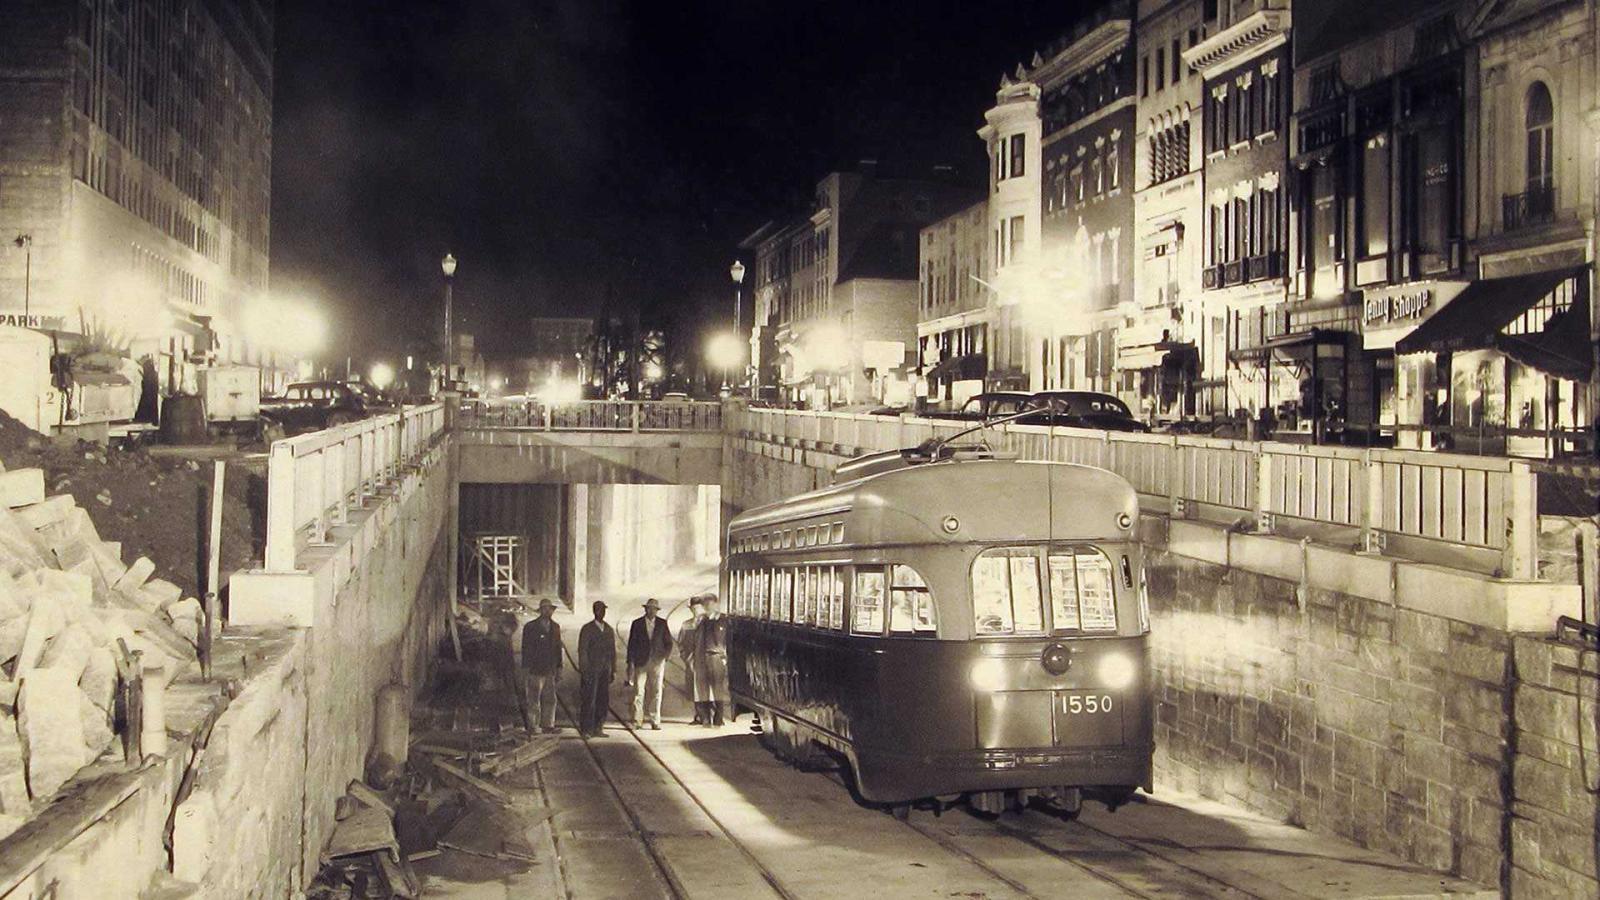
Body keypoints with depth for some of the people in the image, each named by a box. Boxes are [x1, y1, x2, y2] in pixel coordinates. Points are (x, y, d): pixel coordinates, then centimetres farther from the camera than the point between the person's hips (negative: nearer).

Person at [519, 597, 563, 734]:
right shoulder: (530, 627, -3)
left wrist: (558, 670, 12)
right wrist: (525, 671, -9)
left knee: (550, 699, 6)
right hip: (535, 670, -5)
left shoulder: (555, 627, 12)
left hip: (550, 671, 5)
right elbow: (526, 650, -5)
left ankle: (548, 725, 13)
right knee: (534, 701, -2)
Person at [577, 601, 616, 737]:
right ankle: (585, 730, 2)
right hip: (590, 670, -5)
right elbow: (582, 651, -7)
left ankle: (598, 729, 12)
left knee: (604, 700, 4)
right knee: (588, 700, -4)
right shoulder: (587, 629, -4)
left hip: (605, 671, 5)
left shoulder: (610, 630, 12)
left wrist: (613, 670, 10)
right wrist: (584, 671, -12)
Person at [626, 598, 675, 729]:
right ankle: (637, 720, 3)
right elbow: (631, 644, 3)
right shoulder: (637, 623, 3)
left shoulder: (662, 623, 7)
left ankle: (654, 721, 4)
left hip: (657, 662, 1)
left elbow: (668, 642, 11)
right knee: (639, 691, -4)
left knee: (656, 692, 0)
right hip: (641, 662, -1)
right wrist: (630, 663, -1)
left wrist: (665, 657, -4)